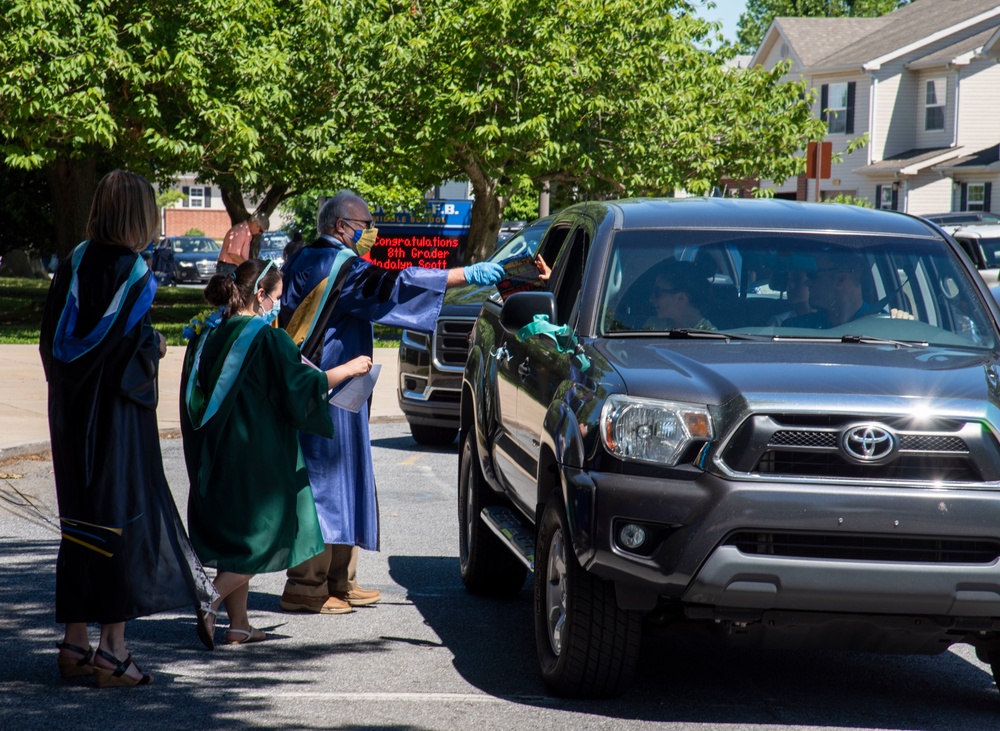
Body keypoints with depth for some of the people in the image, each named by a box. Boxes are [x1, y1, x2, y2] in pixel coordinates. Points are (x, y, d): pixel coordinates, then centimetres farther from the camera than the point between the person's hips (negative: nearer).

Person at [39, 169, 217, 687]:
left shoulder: (73, 265, 2)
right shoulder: (134, 275, -14)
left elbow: (50, 338, 6)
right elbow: (138, 348, -19)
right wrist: (156, 347, 3)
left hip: (71, 411, 6)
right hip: (118, 413, -6)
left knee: (78, 519, 12)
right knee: (124, 515, 0)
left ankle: (74, 643, 15)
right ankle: (112, 646, -2)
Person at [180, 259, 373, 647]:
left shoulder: (209, 333, 6)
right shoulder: (267, 339, -14)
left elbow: (194, 396, 13)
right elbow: (301, 385, -13)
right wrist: (350, 368, -2)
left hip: (214, 452, 7)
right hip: (256, 453, -7)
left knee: (232, 534, 15)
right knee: (266, 534, 3)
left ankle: (238, 624, 15)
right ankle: (211, 601, -14)